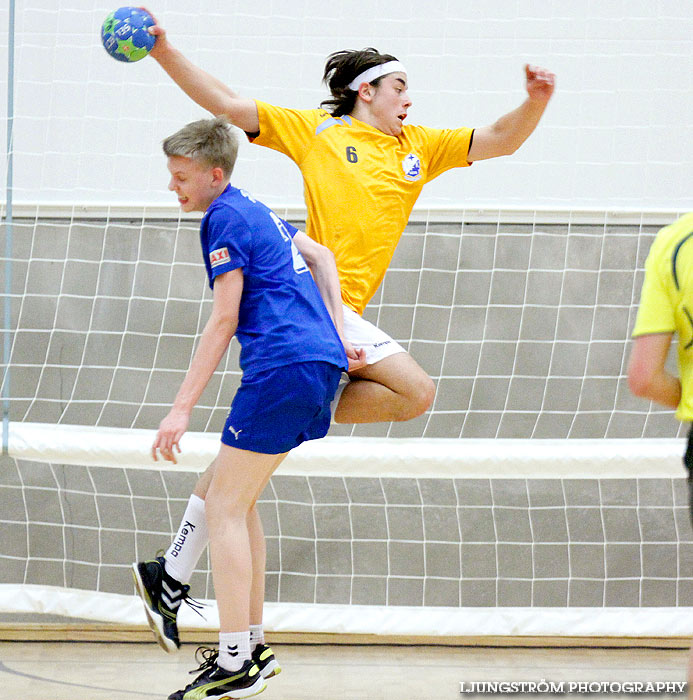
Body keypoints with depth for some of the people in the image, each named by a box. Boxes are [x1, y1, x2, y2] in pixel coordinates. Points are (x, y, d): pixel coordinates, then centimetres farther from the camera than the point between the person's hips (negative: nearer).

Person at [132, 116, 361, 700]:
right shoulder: (255, 211, 22)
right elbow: (320, 255, 31)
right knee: (225, 491, 15)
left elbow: (224, 321, -11)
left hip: (283, 367, -10)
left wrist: (182, 409, -10)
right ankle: (253, 647, 16)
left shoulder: (225, 219, -7)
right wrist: (336, 331, 21)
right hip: (322, 361, 10)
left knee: (225, 506, -6)